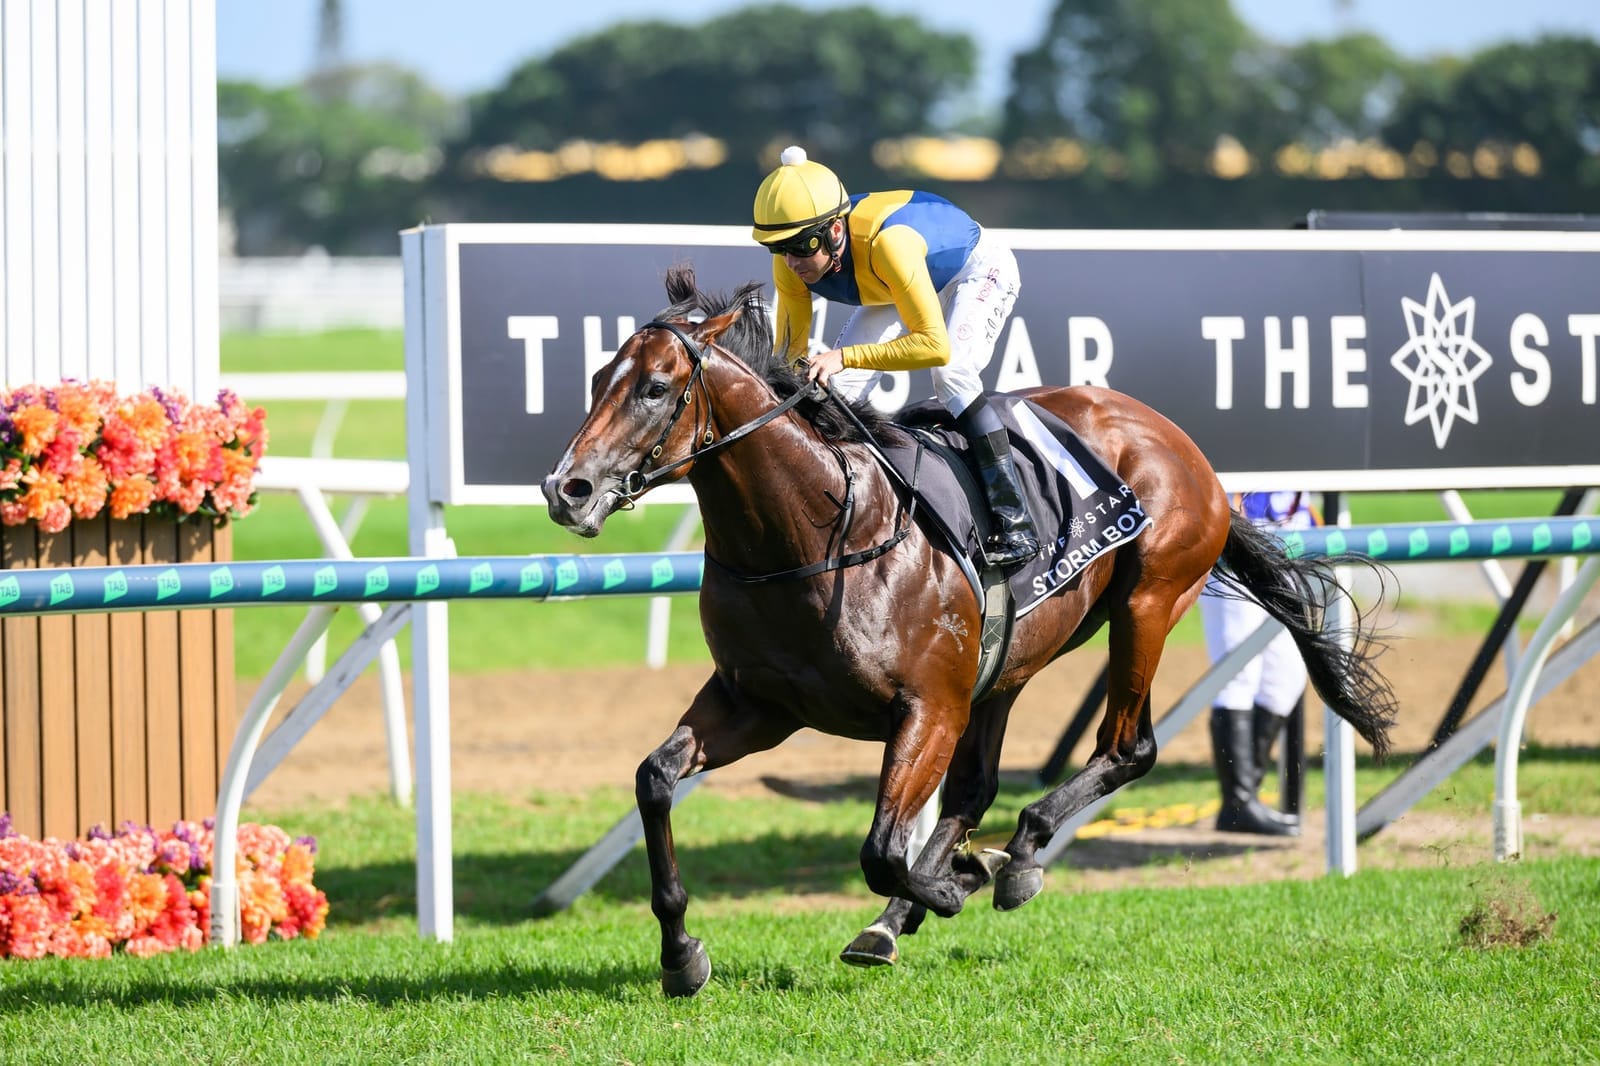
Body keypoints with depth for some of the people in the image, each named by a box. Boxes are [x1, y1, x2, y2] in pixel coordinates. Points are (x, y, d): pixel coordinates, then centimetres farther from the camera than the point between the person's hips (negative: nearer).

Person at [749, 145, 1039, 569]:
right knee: (837, 388, -5)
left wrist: (845, 357, -54)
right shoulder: (791, 264, -26)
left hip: (978, 270, -7)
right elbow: (790, 352, -12)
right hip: (891, 290, 7)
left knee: (951, 372, -29)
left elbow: (935, 345, -49)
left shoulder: (887, 243, -46)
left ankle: (1014, 520, -25)